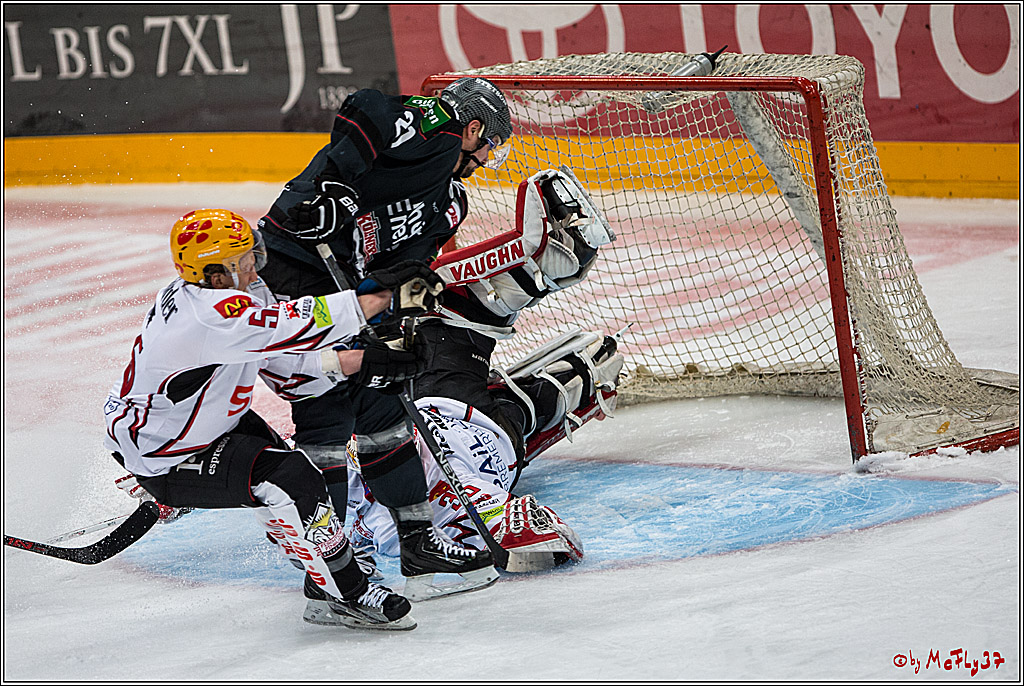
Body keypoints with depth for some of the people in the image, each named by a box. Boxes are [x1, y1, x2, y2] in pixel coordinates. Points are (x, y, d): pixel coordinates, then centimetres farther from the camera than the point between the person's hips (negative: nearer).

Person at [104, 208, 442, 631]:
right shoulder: (211, 315, -33)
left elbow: (289, 372, 0)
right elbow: (295, 326, -41)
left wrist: (362, 361, -11)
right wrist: (381, 295, -39)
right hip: (160, 459, -10)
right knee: (292, 480, -20)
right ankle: (342, 594, -11)